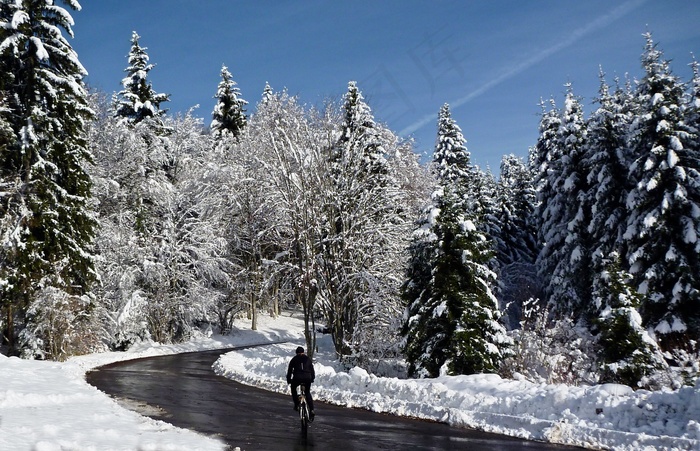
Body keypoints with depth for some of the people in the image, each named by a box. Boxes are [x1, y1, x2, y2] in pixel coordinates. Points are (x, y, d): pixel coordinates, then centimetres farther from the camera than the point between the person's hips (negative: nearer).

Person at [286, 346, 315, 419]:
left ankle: (296, 405, 17)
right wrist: (312, 378, 33)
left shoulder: (294, 359, 14)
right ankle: (311, 410, 9)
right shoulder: (308, 359, 19)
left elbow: (289, 370, 15)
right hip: (307, 378, 2)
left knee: (294, 389, 29)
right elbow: (312, 370, 21)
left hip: (297, 378, -2)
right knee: (308, 393, 21)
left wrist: (288, 380, 24)